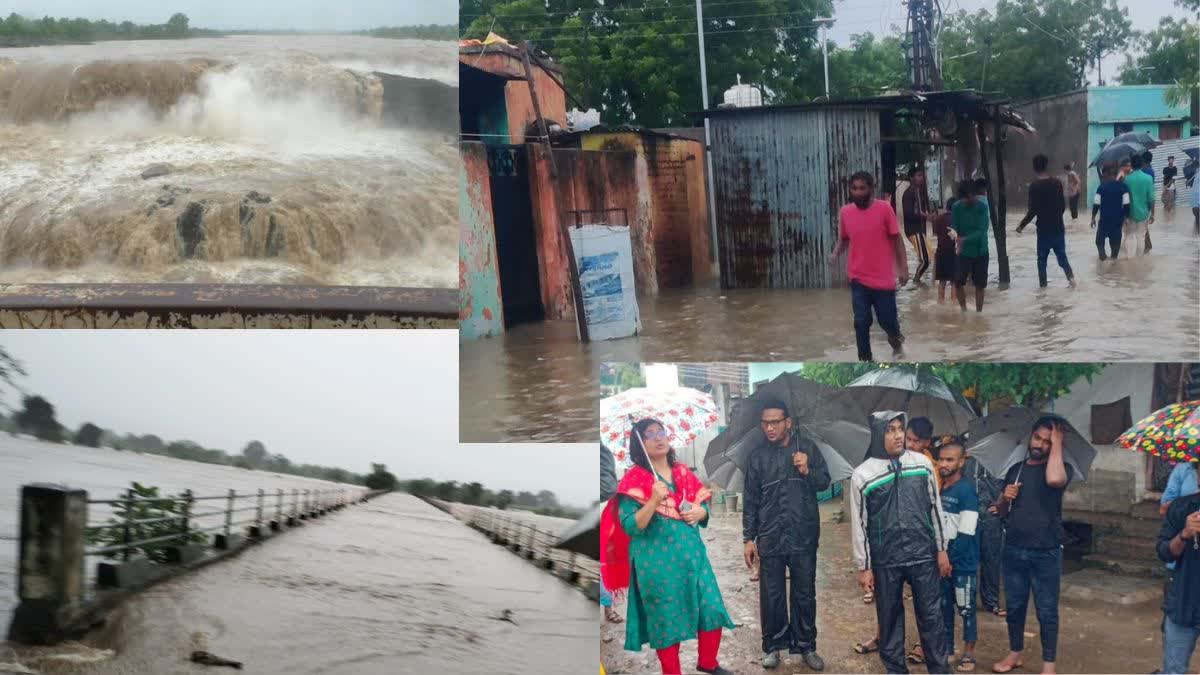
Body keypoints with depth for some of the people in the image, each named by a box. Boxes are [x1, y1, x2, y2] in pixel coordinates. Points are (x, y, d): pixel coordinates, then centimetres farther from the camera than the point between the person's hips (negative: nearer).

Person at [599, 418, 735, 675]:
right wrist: (654, 501, -28)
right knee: (667, 619, 3)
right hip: (658, 562, -6)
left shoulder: (683, 472, 8)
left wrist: (699, 512, -8)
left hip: (692, 554, 6)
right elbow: (630, 527, -16)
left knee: (712, 610, 8)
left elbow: (704, 505, 15)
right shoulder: (634, 479, -10)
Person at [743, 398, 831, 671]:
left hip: (803, 536, 0)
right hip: (769, 538, 0)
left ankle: (806, 646, 19)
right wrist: (748, 538, 3)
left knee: (805, 595, 7)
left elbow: (824, 482, 3)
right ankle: (772, 646, 18)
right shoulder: (757, 457, 4)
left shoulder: (807, 448, 2)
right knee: (771, 595, 4)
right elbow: (750, 500, 6)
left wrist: (807, 471, -18)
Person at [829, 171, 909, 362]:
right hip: (858, 278, 2)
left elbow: (896, 239, -3)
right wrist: (836, 253, -7)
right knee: (861, 322, -1)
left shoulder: (884, 209, -8)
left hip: (883, 278, -2)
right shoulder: (845, 212, 0)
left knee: (887, 320, 6)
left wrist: (903, 268, -6)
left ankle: (896, 341, 40)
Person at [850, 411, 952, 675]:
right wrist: (863, 567, -2)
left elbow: (935, 508, 8)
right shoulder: (862, 475, -5)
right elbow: (859, 524, -2)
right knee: (890, 619, 9)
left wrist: (941, 549, 7)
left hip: (924, 556, 1)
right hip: (885, 561, -1)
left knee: (931, 616, 6)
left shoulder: (922, 463, 1)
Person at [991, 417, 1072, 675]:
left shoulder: (1059, 468, -3)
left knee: (1047, 611, 1)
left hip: (1045, 553, -5)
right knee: (1014, 606, 14)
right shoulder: (1015, 469, 12)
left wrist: (1057, 443, -18)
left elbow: (1054, 479, -30)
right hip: (1013, 551, 5)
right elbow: (1001, 512, 17)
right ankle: (1015, 654, 29)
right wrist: (1005, 497, -6)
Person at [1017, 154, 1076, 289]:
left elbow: (1033, 210, -15)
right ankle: (1070, 276, -7)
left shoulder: (1034, 186, -13)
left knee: (1042, 259, 7)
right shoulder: (1057, 183, 2)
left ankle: (1043, 284, 7)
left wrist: (1022, 225, -4)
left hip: (1044, 228, -4)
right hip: (1058, 227, 4)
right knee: (1061, 255, 12)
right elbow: (1062, 205, 10)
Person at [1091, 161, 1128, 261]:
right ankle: (1114, 259, 17)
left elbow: (1096, 204, -7)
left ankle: (1103, 255, -2)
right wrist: (1126, 218, 5)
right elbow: (1126, 205, -6)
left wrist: (1093, 218, 4)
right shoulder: (1123, 187, -4)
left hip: (1104, 219, -2)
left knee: (1100, 240, 13)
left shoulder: (1101, 187, -8)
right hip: (1118, 219, 2)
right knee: (1115, 240, 12)